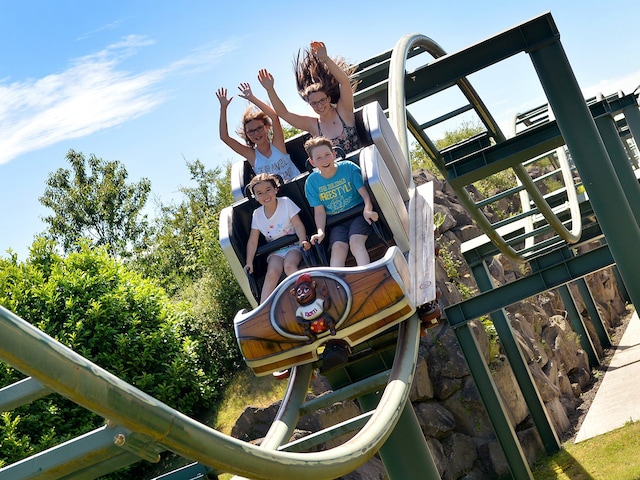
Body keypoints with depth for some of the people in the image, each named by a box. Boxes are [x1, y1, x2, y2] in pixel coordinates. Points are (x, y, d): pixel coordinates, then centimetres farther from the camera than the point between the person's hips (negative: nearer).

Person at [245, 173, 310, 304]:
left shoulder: (286, 202, -4)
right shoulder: (257, 214, 4)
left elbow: (298, 225, -10)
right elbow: (253, 241, 5)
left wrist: (303, 241, -29)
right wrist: (249, 263, -4)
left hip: (293, 245, -2)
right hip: (275, 251, 2)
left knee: (289, 265, -34)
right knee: (272, 272, -27)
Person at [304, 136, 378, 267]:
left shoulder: (349, 168, -3)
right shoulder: (312, 181, 1)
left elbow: (364, 193, -8)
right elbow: (319, 211, 2)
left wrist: (368, 210, -29)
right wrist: (320, 231, -16)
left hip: (357, 214, -2)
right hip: (336, 223, 2)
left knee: (356, 242, -28)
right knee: (338, 247, -25)